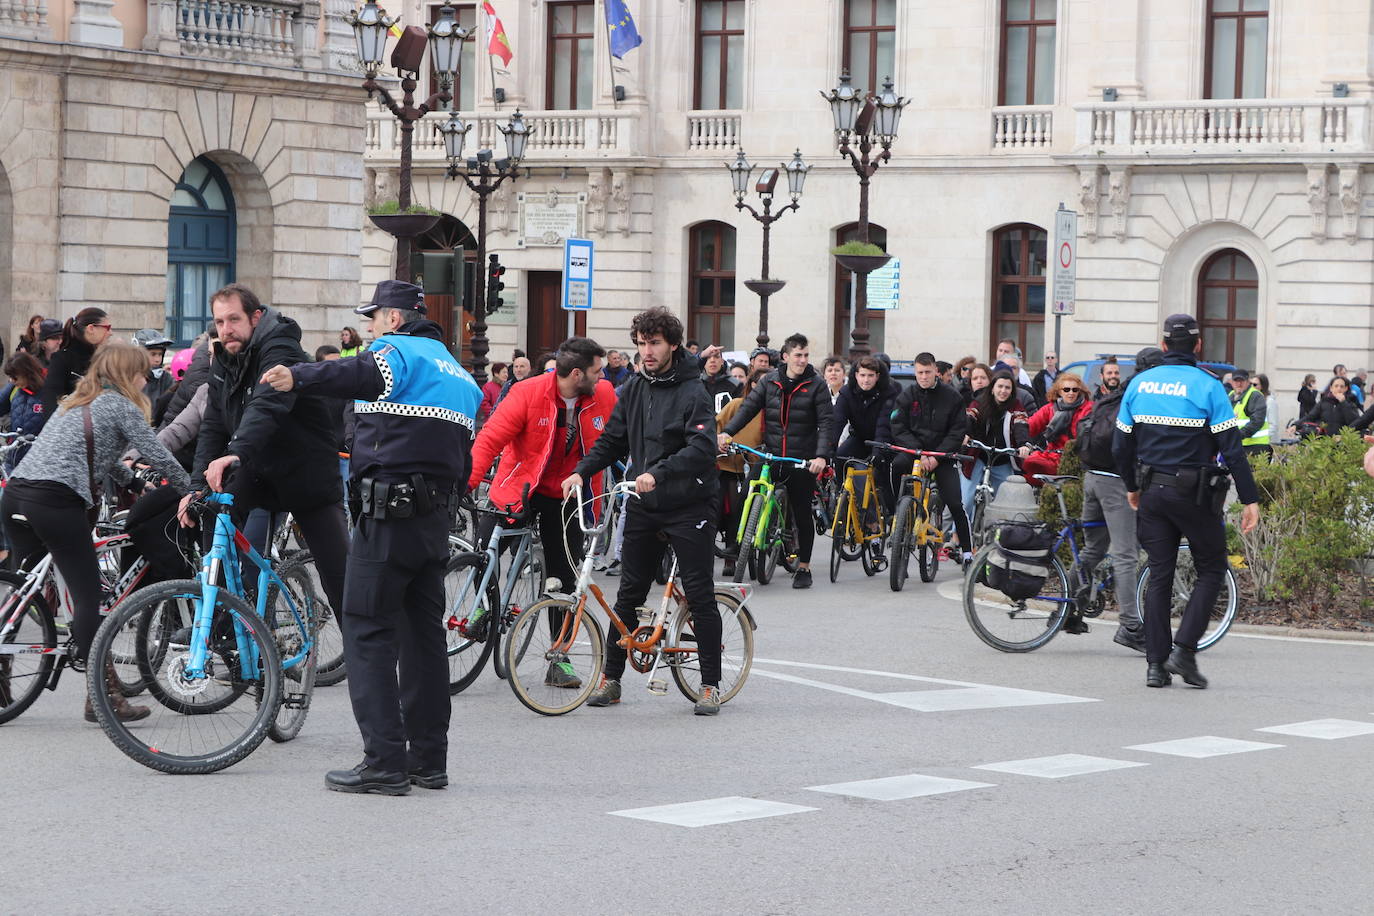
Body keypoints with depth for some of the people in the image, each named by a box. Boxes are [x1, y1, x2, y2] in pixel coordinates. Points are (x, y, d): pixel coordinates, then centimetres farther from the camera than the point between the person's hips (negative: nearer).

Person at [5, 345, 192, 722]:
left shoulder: (77, 402, 28)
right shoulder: (121, 405, 3)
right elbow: (160, 457, 2)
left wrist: (134, 482, 48)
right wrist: (194, 494, 14)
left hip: (16, 492, 9)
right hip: (56, 500, -8)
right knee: (88, 598, -5)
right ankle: (103, 696, -5)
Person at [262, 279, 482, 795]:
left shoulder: (397, 350, -4)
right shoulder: (456, 371, 23)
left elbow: (366, 375, -30)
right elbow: (465, 459, 25)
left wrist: (298, 378, -41)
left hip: (389, 512, -8)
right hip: (438, 516, 9)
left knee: (368, 633, -6)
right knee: (423, 633, 13)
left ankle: (384, 763, -11)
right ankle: (429, 760, 16)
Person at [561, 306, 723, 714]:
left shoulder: (693, 392, -11)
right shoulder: (634, 389, 9)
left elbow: (702, 449, -21)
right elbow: (612, 440, 12)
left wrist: (658, 473, -33)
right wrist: (581, 471, -4)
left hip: (688, 507, -6)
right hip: (644, 507, 6)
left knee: (700, 596, -2)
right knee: (628, 594, 8)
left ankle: (710, 684, 5)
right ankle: (610, 678, 16)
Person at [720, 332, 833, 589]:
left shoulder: (816, 385, -2)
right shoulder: (770, 382, 7)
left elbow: (825, 423, -7)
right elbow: (748, 407, 2)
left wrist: (822, 456, -22)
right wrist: (727, 432, -14)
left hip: (802, 461, -2)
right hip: (771, 457, 2)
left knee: (802, 514, 4)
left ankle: (804, 568, 15)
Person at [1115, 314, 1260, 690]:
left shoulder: (1139, 384, 4)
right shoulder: (1207, 387, -9)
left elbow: (1121, 445, 9)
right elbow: (1232, 449, -12)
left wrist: (1132, 486, 24)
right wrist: (1250, 500, -8)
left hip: (1152, 491, 4)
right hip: (1194, 493, -4)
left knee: (1159, 575, 8)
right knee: (1211, 570, 9)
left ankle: (1156, 665, 5)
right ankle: (1184, 649, -4)